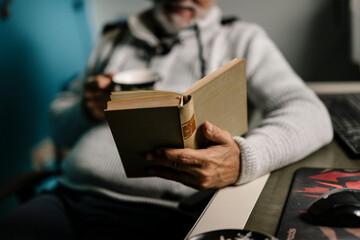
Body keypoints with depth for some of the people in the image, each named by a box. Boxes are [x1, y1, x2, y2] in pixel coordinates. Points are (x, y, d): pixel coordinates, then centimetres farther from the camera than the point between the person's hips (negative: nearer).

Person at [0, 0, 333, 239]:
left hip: (158, 212, -3)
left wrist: (243, 159, -26)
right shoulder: (115, 40, 20)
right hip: (68, 198, 4)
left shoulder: (240, 39, 10)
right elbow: (59, 127, 25)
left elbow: (311, 114, -5)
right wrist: (86, 111, 0)